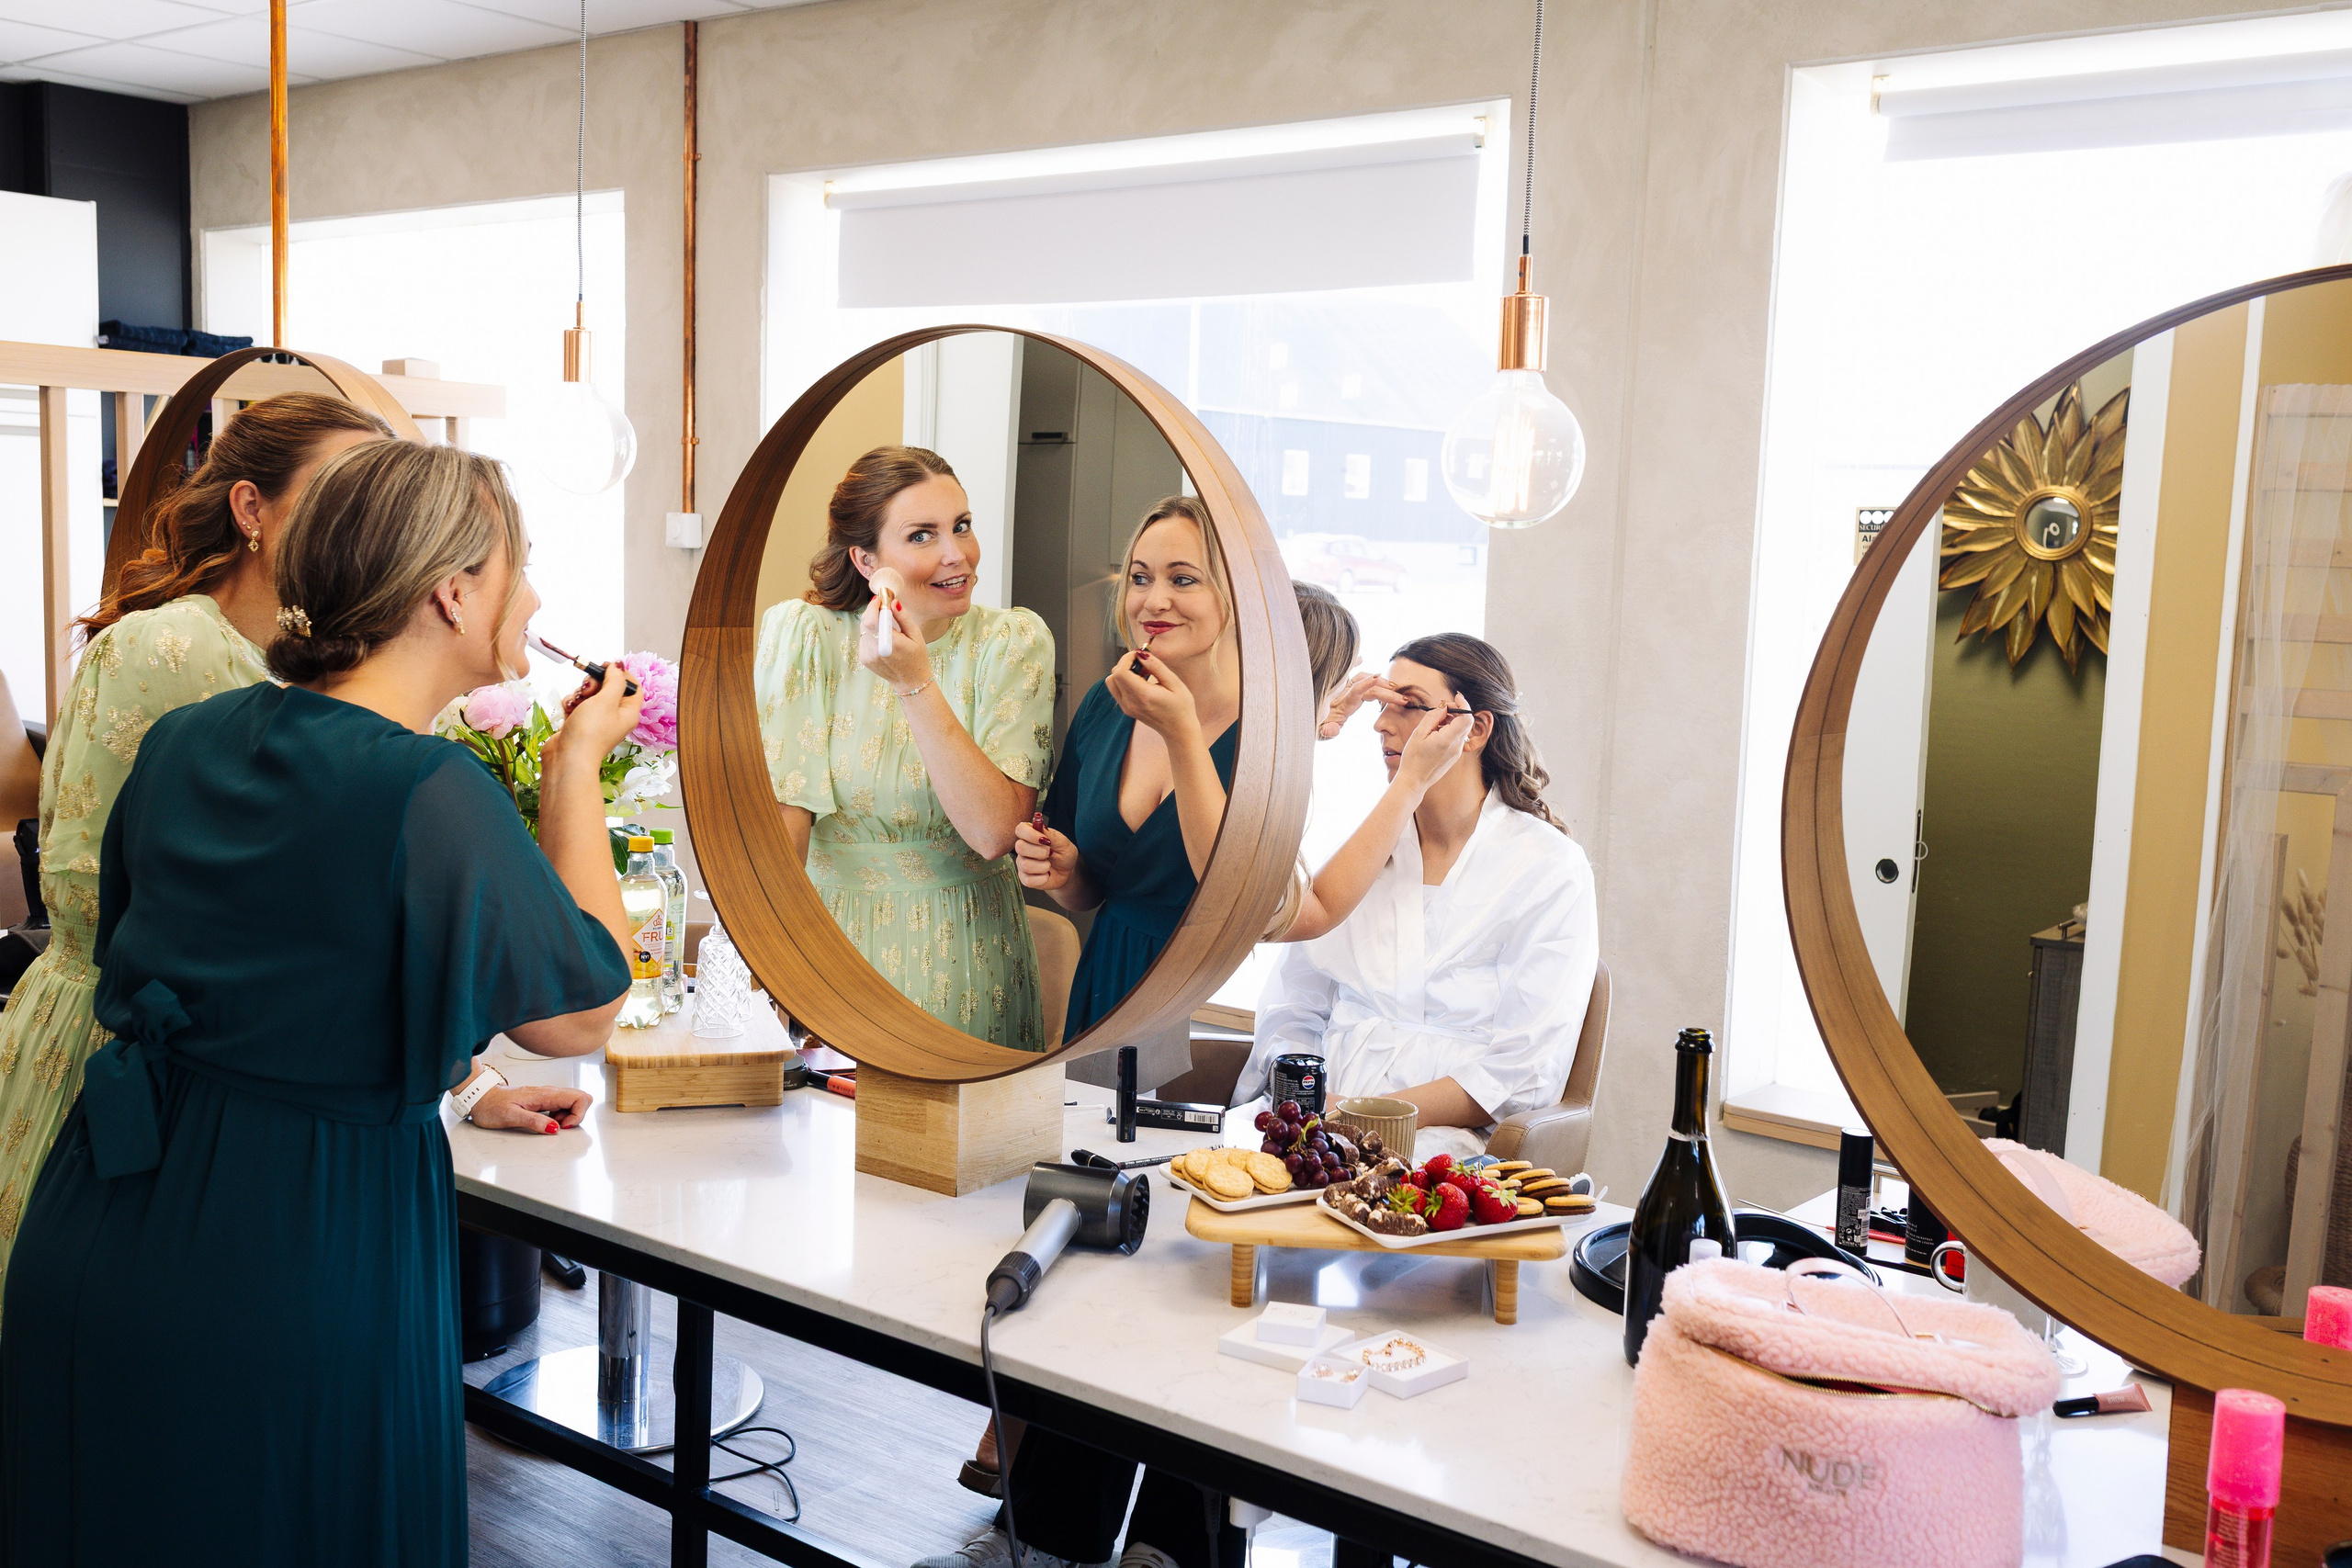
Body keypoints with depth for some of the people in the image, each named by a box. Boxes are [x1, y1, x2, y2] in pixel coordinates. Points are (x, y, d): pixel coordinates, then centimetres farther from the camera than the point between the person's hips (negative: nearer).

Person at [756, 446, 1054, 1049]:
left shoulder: (1013, 642, -5)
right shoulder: (802, 633, -7)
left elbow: (994, 832, -15)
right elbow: (784, 819, -10)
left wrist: (915, 683, -21)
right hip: (830, 939, 0)